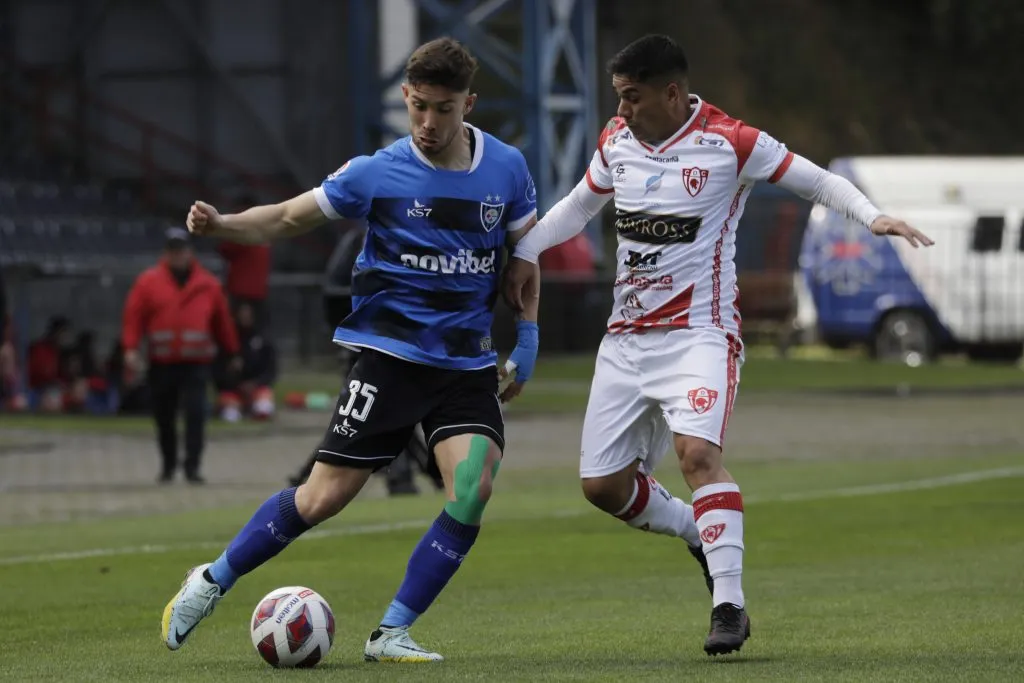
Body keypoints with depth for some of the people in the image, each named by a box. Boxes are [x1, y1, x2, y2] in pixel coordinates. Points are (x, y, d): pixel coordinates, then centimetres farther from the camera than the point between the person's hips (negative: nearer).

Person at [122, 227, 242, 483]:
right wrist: (131, 349, -13)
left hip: (196, 363, -1)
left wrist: (233, 353, 16)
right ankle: (168, 466, 26)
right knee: (164, 418, 9)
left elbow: (222, 320, 13)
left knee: (195, 414, -14)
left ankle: (192, 467, -11)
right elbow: (133, 316, -2)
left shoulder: (208, 284, 7)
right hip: (161, 364, 1)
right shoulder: (148, 282, 2)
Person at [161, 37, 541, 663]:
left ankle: (392, 633, -7)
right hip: (390, 356, -2)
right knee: (323, 498, -5)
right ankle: (212, 582, 18)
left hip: (469, 367, 2)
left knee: (474, 487, -20)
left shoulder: (507, 169, 1)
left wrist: (527, 341, 10)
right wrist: (220, 225, -17)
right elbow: (288, 218, 1)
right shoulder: (377, 173, -6)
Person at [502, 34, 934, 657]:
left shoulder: (730, 143, -10)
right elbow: (580, 204, 25)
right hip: (626, 339, 6)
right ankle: (704, 536, 27)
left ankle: (729, 604, -24)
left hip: (699, 332, -6)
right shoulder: (616, 141, 7)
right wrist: (525, 253, 13)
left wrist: (874, 217, -21)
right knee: (602, 484, 2)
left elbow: (819, 182, -4)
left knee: (697, 450, -29)